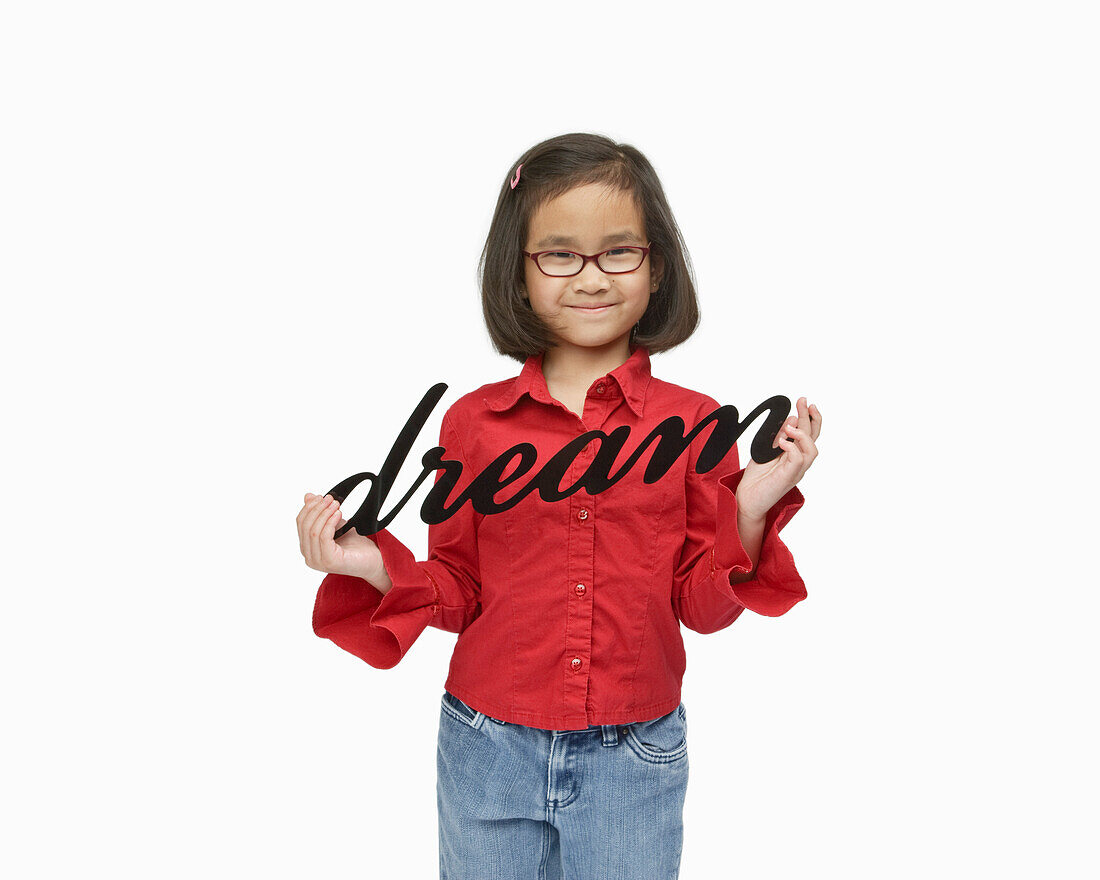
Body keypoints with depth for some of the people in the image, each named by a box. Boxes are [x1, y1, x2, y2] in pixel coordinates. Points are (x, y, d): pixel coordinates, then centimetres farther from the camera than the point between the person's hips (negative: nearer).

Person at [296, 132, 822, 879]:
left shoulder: (694, 423, -5)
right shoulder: (473, 421, -3)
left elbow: (702, 606, -2)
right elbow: (460, 591, 4)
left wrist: (751, 512, -16)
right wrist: (375, 567, -12)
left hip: (636, 761, 0)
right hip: (488, 756, 1)